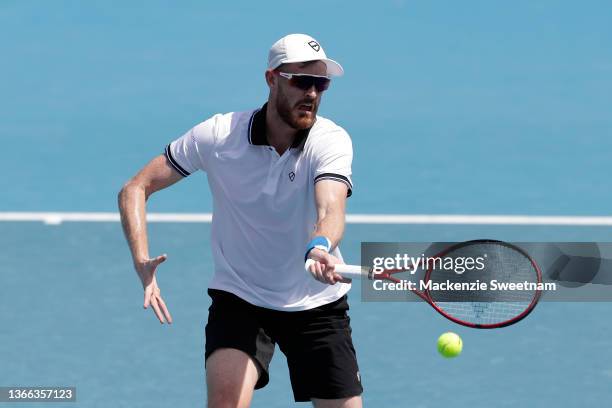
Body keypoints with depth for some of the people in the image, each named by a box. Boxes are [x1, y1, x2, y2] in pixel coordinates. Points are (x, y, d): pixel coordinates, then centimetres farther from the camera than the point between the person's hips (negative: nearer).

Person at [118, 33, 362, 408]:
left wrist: (320, 248, -58)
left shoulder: (332, 141, -15)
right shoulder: (217, 135, -13)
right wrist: (142, 261, -24)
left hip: (317, 305, 1)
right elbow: (135, 190, -7)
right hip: (239, 299, -1)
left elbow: (331, 211, -34)